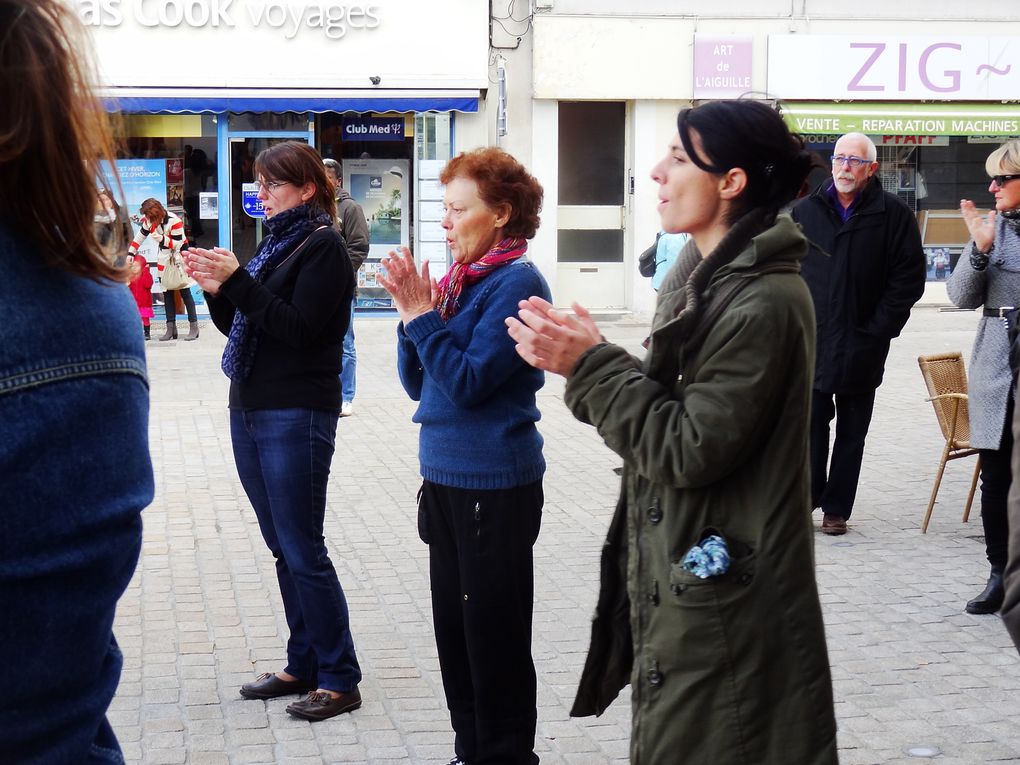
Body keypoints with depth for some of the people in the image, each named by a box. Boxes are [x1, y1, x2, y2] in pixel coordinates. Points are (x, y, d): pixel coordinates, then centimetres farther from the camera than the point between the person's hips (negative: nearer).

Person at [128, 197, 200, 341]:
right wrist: (131, 252, 3)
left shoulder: (174, 221, -26)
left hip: (179, 257, -6)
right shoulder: (149, 221, -7)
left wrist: (162, 239, -36)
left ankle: (194, 327, -2)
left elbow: (178, 244, -22)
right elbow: (140, 236, 7)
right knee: (167, 293, 4)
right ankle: (171, 328, 8)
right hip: (165, 258, 6)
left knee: (184, 292, -6)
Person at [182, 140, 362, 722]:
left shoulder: (323, 247, -9)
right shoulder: (276, 243, 16)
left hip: (298, 417, -9)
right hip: (252, 410, 9)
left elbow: (297, 327, -19)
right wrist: (217, 290, -2)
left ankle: (340, 680, 2)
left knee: (303, 550, -6)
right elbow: (240, 325, 16)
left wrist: (237, 281, -22)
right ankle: (304, 666, 21)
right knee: (283, 546, 12)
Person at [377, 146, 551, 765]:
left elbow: (469, 381, -20)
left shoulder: (516, 282, -13)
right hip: (445, 479, 9)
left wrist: (423, 316, -15)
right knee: (455, 634, 16)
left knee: (495, 642, 1)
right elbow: (417, 383, 10)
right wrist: (413, 314, -3)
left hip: (496, 486, -8)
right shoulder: (459, 280, 10)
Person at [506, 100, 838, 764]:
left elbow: (687, 449, -22)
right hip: (680, 575, 9)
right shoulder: (706, 275, 9)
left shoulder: (764, 304, -21)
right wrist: (584, 357, -7)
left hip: (721, 603, -9)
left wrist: (591, 365, -19)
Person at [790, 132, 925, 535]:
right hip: (810, 343, 2)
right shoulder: (805, 211, 4)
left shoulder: (894, 215, -4)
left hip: (861, 347, -1)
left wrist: (878, 330, -9)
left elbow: (909, 279, -5)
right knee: (810, 425, 4)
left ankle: (837, 508, 17)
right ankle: (807, 498, 17)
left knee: (851, 433, 9)